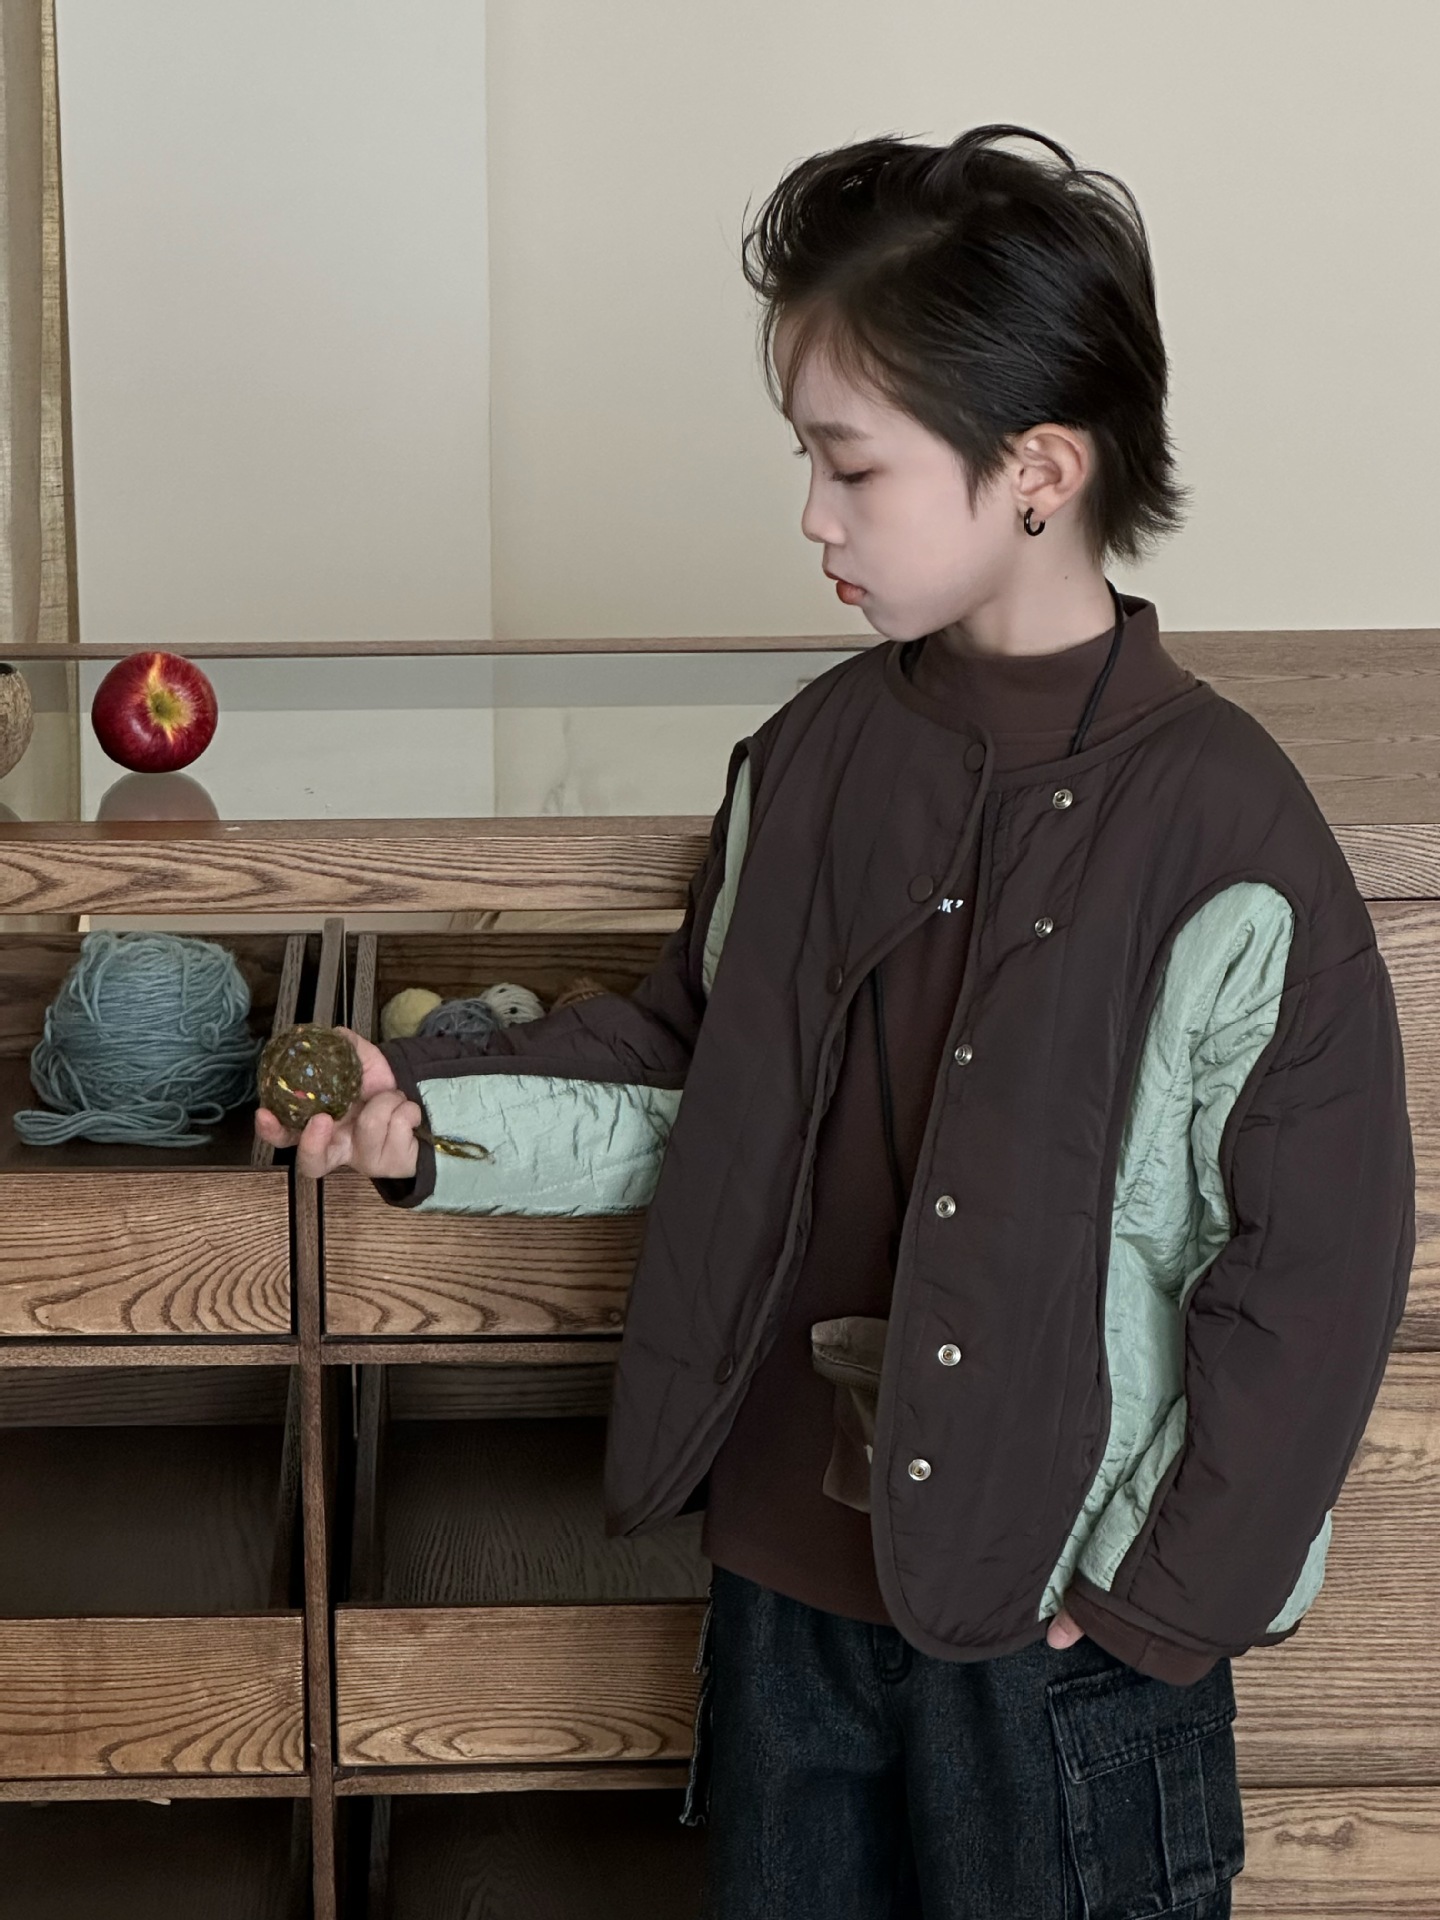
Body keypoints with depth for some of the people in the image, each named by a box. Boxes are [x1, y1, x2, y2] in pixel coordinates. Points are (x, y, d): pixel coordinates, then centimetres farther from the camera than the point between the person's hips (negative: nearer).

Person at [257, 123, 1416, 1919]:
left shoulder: (1220, 828, -19)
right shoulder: (809, 761, 0)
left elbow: (1314, 1268, -15)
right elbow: (691, 1074, 10)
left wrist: (1164, 1600, -11)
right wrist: (431, 1115, -3)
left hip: (1059, 1624, -5)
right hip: (789, 1576, 5)